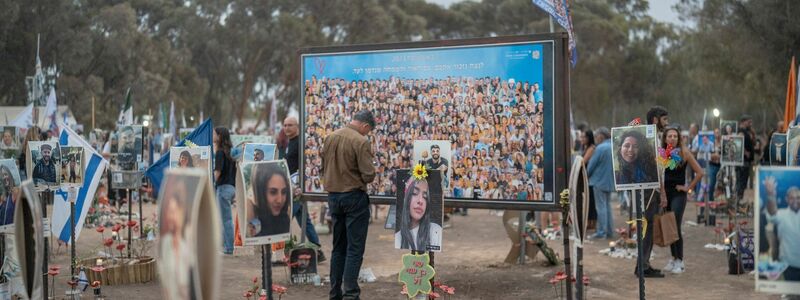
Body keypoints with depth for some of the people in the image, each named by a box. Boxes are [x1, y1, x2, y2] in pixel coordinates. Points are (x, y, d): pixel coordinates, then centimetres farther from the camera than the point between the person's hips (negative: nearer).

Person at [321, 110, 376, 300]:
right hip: (354, 197, -6)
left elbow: (324, 169, 13)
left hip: (333, 196, 7)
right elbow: (368, 176, -17)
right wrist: (369, 160, 2)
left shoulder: (330, 138, 5)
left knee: (338, 246, 15)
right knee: (355, 248, 0)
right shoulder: (361, 142, -16)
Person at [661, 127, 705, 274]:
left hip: (678, 194, -4)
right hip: (664, 193, 4)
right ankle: (673, 258, 21)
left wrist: (689, 188, -4)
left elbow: (700, 172, -6)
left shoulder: (684, 152, -8)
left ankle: (679, 261, 2)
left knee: (675, 227, -8)